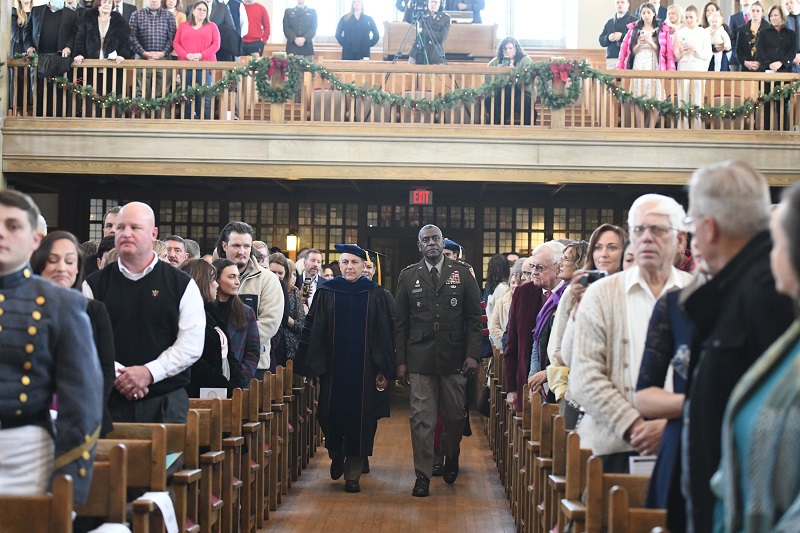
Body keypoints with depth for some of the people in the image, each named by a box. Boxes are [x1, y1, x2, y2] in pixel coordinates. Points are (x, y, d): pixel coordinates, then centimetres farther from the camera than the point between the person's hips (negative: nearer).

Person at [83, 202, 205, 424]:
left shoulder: (182, 285, 5)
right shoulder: (94, 285, 8)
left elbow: (191, 344, -3)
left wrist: (150, 372, -13)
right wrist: (117, 375, -14)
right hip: (109, 401, 1)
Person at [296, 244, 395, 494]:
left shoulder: (377, 295, 2)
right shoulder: (326, 293, 5)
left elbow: (387, 334, 1)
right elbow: (312, 331, 4)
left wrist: (384, 370, -6)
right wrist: (312, 367, -2)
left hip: (365, 369, -1)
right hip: (333, 368, 1)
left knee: (361, 419, 1)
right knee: (331, 415, 1)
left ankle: (353, 475, 12)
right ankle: (336, 455, 32)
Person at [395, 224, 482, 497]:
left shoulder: (463, 273, 5)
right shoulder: (408, 276, 7)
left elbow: (474, 318, 4)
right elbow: (401, 322, 8)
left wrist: (473, 354, -6)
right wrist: (401, 361, 2)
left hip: (454, 359, 0)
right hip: (419, 360, 0)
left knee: (455, 416, 10)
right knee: (421, 419, -3)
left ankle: (451, 459, 37)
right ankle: (422, 475, 4)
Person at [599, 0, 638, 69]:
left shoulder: (634, 21, 4)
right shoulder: (609, 22, 20)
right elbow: (601, 41, 16)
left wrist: (622, 36, -14)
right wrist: (608, 38, -4)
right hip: (611, 59, 4)